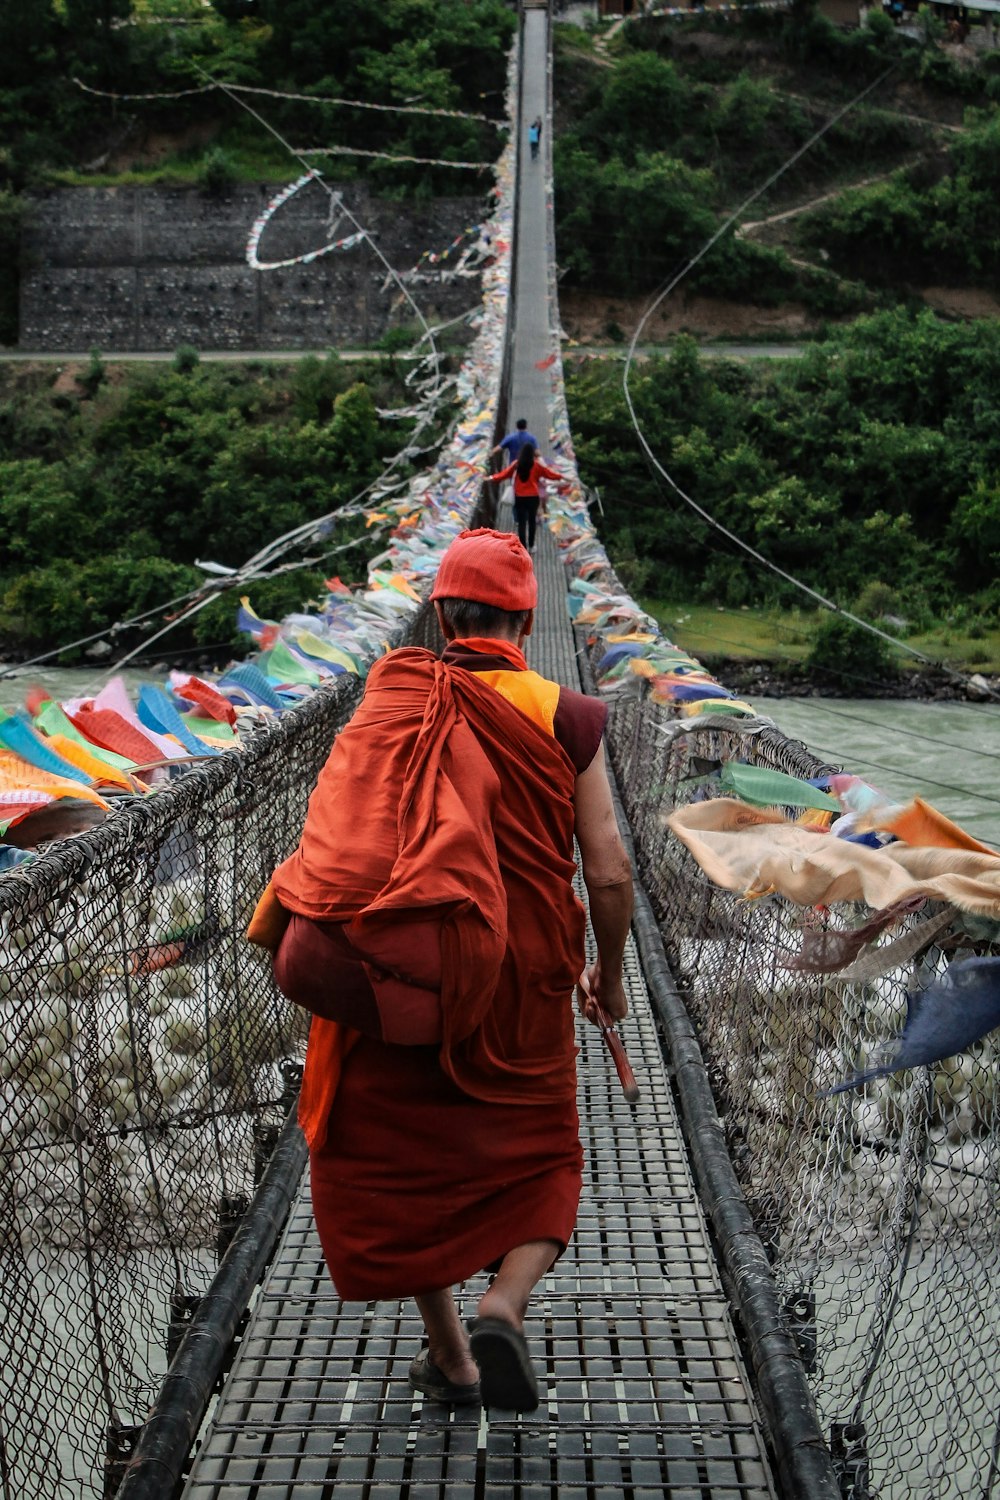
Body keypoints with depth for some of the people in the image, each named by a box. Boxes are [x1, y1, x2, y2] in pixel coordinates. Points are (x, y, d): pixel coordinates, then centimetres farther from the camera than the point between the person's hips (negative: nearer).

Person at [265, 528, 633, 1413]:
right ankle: (503, 1308, -5)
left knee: (400, 1159, 17)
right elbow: (609, 872, -7)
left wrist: (314, 955, 6)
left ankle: (448, 1354, 23)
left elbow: (336, 847, -8)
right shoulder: (564, 715, -5)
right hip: (525, 983, 0)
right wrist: (610, 972, 9)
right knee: (540, 1159, 18)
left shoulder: (388, 703, -4)